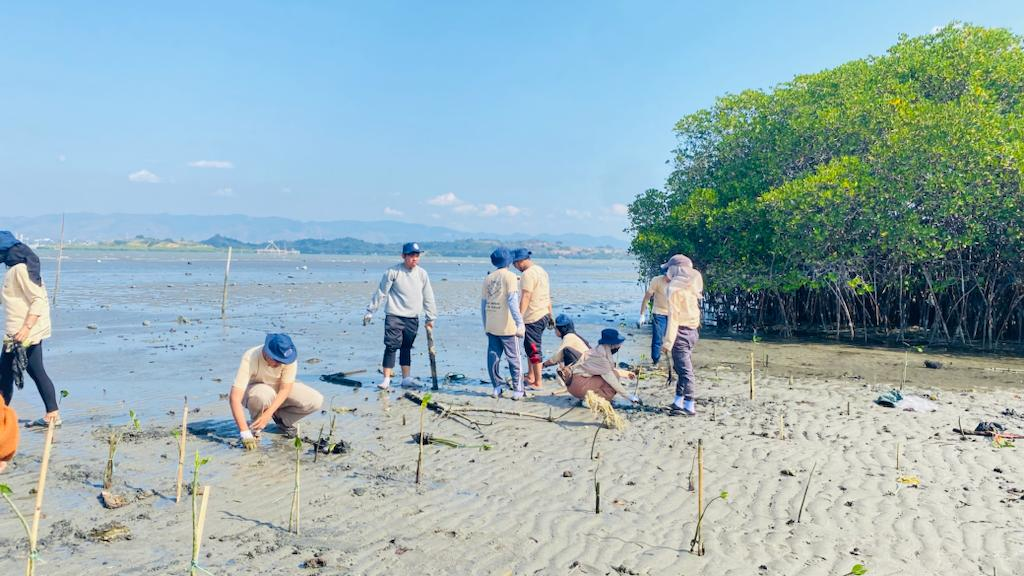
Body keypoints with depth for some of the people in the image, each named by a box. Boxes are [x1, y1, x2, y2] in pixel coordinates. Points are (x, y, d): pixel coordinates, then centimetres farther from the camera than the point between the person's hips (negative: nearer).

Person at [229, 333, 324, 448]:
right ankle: (254, 427, -8)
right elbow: (235, 397, -39)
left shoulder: (288, 357, -27)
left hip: (279, 389, 3)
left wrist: (268, 414, -35)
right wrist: (245, 433, -43)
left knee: (316, 401, -19)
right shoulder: (250, 359, -35)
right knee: (264, 395, -40)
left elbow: (285, 389, -20)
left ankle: (280, 418, 7)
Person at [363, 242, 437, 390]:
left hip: (412, 318, 4)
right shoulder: (393, 272, -8)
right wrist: (370, 311, -1)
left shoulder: (422, 274, 4)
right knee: (391, 346, -7)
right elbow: (381, 292, -3)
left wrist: (430, 317, 13)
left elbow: (428, 297, 12)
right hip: (394, 316, -4)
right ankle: (386, 379, -3)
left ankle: (406, 378, 19)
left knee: (407, 348, 12)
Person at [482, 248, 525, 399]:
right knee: (514, 358, 2)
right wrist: (520, 323, -16)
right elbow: (512, 301, -16)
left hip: (491, 326, 5)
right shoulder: (510, 276, -7)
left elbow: (483, 303, 13)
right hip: (507, 326, -5)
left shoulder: (488, 278, 9)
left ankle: (496, 388, 15)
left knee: (493, 357, 10)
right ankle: (518, 390, 3)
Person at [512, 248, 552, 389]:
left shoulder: (528, 274, -17)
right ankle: (530, 376, 28)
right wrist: (550, 314, 23)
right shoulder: (541, 271, 14)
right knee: (529, 346, 21)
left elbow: (526, 297, -25)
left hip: (533, 318, -10)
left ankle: (537, 383, 2)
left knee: (533, 349, -3)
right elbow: (547, 295, 18)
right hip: (544, 315, 10)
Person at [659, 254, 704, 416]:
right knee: (682, 368, 16)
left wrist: (668, 341, -18)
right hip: (692, 331, 9)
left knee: (684, 369, -4)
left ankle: (689, 406, 0)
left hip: (681, 331, -9)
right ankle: (679, 402, 23)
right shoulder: (691, 286, 11)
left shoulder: (675, 287, -14)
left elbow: (674, 316, -18)